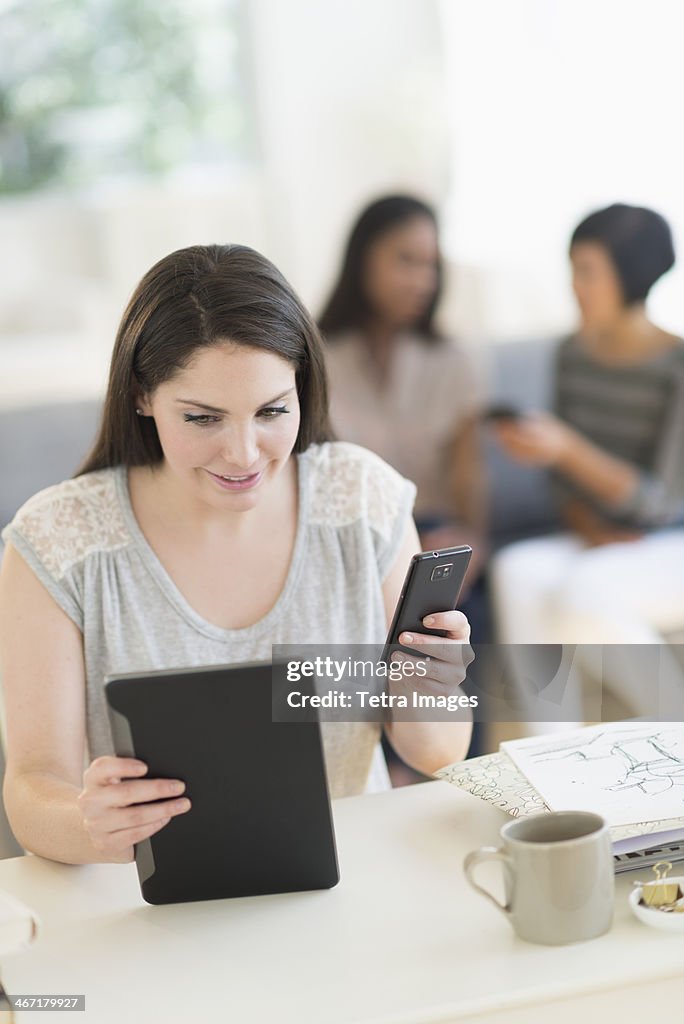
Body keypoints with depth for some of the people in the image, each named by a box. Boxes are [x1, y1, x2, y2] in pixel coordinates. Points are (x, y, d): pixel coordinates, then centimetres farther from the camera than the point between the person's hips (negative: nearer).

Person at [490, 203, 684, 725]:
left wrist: (565, 450, -27)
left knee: (582, 591, -34)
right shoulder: (575, 353, 6)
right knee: (518, 570, -27)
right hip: (601, 545, 5)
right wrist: (590, 526, -10)